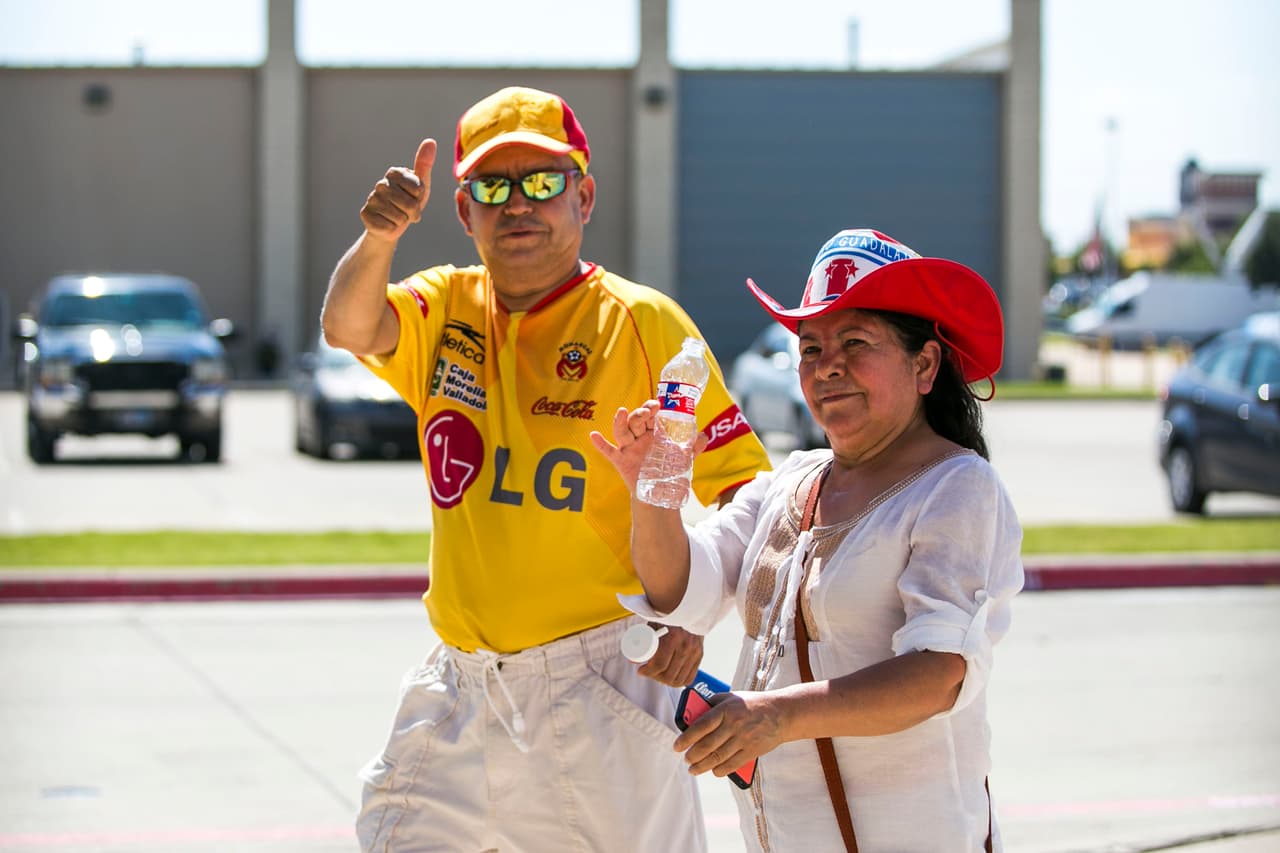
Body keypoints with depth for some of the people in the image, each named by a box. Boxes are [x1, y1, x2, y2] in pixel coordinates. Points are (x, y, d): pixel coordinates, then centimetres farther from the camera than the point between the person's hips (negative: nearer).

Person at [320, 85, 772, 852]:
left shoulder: (642, 323, -4)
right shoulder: (447, 307, 9)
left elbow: (745, 488, -5)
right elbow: (348, 328, -11)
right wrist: (380, 237, -30)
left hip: (600, 684, -4)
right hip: (462, 686, 4)